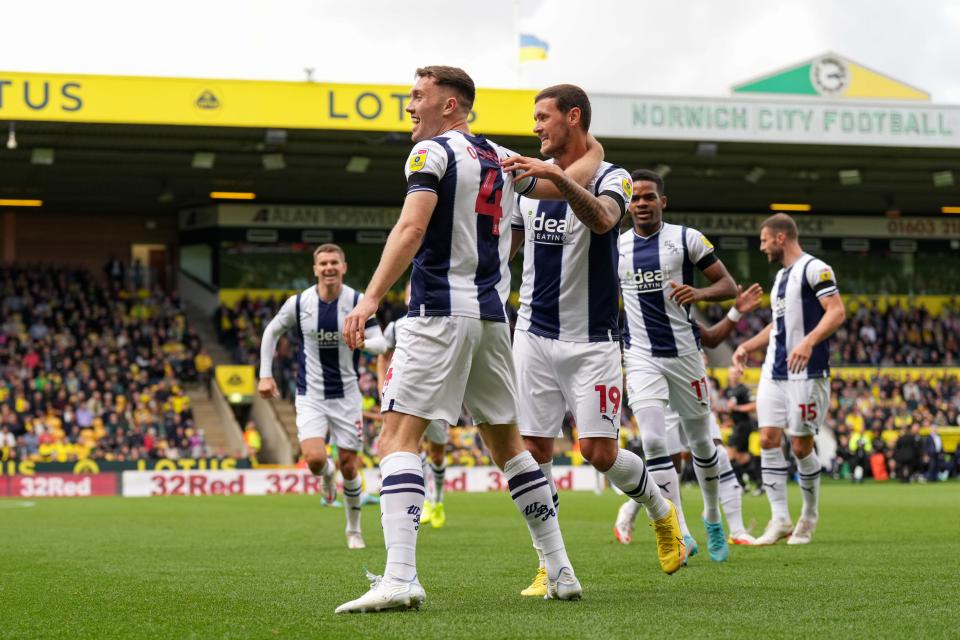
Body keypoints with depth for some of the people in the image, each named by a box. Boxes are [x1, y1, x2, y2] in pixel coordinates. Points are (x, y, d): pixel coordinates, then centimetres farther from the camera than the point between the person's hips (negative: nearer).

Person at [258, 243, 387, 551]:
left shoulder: (358, 301, -6)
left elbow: (380, 343, -9)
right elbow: (271, 332, 11)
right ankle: (327, 474, 19)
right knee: (315, 459, -20)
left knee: (349, 467, 2)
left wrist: (365, 342, -33)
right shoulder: (299, 303, -5)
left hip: (346, 394, 0)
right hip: (310, 396, 0)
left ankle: (354, 530, 23)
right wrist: (265, 374, 5)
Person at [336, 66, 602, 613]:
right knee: (508, 443, 18)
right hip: (492, 316, 7)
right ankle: (561, 571, 19)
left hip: (440, 312, -7)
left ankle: (400, 578, -25)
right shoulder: (502, 158, 13)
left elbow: (412, 229, -20)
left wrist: (371, 299, -24)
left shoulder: (432, 152, -6)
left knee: (399, 439, -10)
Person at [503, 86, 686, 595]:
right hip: (534, 334, 4)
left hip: (592, 340, -4)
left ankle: (662, 512, 22)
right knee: (535, 449, -3)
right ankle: (549, 566, 5)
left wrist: (559, 178, -45)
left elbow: (602, 219, -31)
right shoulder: (530, 177, 9)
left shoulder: (610, 178, -7)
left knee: (599, 452, -7)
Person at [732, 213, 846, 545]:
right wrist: (748, 346, 23)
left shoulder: (814, 269, -8)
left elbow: (837, 312, -17)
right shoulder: (781, 275, 20)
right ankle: (780, 519, -1)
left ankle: (809, 517, 15)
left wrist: (808, 342, -29)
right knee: (768, 439, -2)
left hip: (806, 373, -8)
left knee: (801, 445, -3)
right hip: (774, 371, 8)